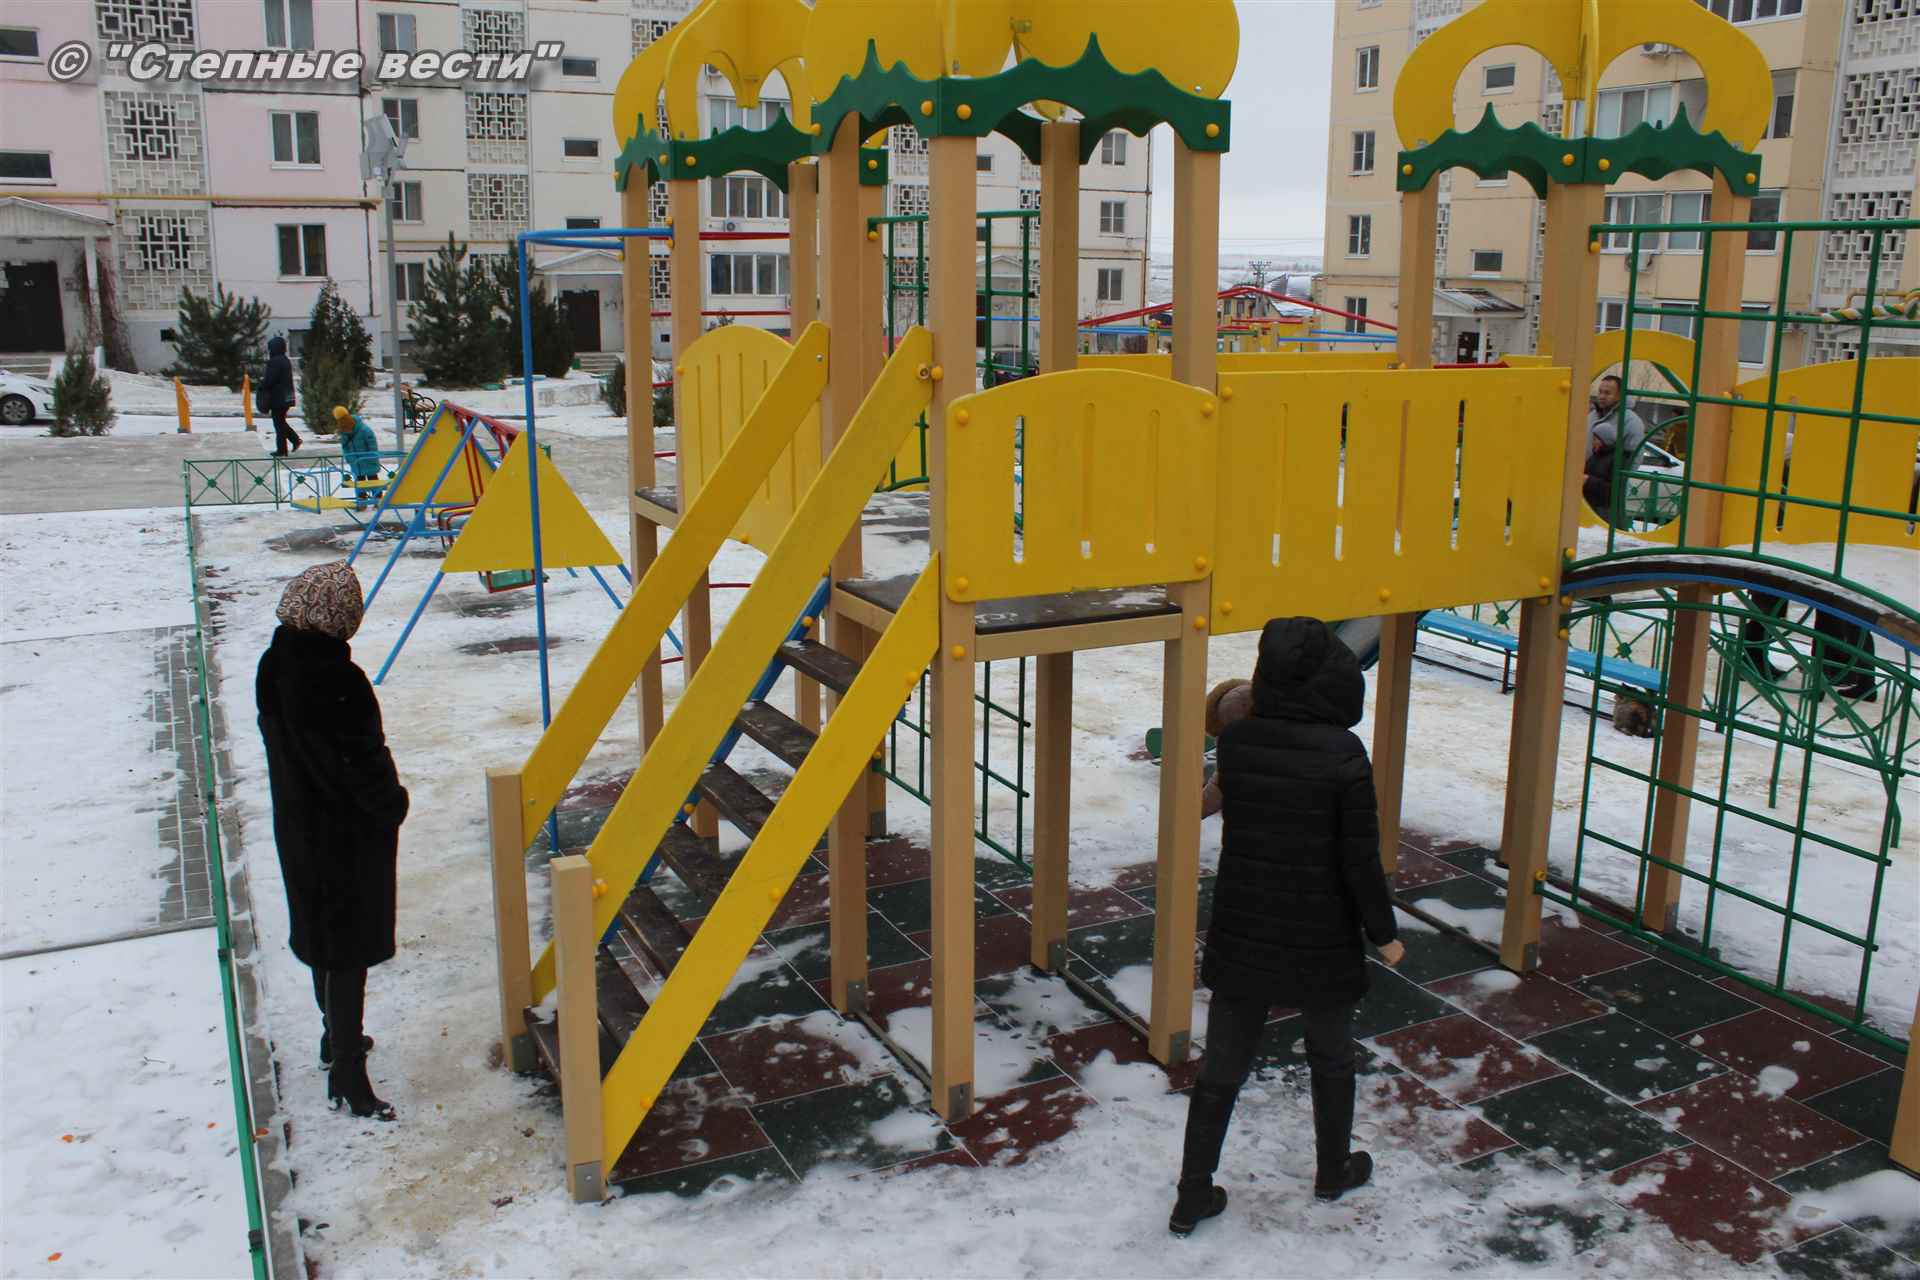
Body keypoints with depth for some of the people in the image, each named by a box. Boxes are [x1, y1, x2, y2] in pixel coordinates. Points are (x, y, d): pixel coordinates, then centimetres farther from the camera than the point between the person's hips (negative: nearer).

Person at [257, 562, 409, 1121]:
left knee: (325, 934, 23)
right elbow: (362, 760, -24)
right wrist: (393, 803, -6)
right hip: (350, 834, -8)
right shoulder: (334, 680, -28)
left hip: (299, 826, 8)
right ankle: (347, 1075, 11)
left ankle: (337, 1039, 41)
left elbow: (281, 741, 8)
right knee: (350, 947, 2)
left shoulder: (275, 667, -2)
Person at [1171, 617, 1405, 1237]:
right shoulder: (1342, 754, -19)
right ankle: (1333, 1170, 42)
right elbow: (1359, 858, -16)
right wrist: (1383, 933, -2)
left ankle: (1193, 1194, 20)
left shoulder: (1234, 740, -8)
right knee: (1331, 1058, 22)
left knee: (1221, 1066, 13)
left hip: (1241, 936, 3)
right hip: (1321, 943, -3)